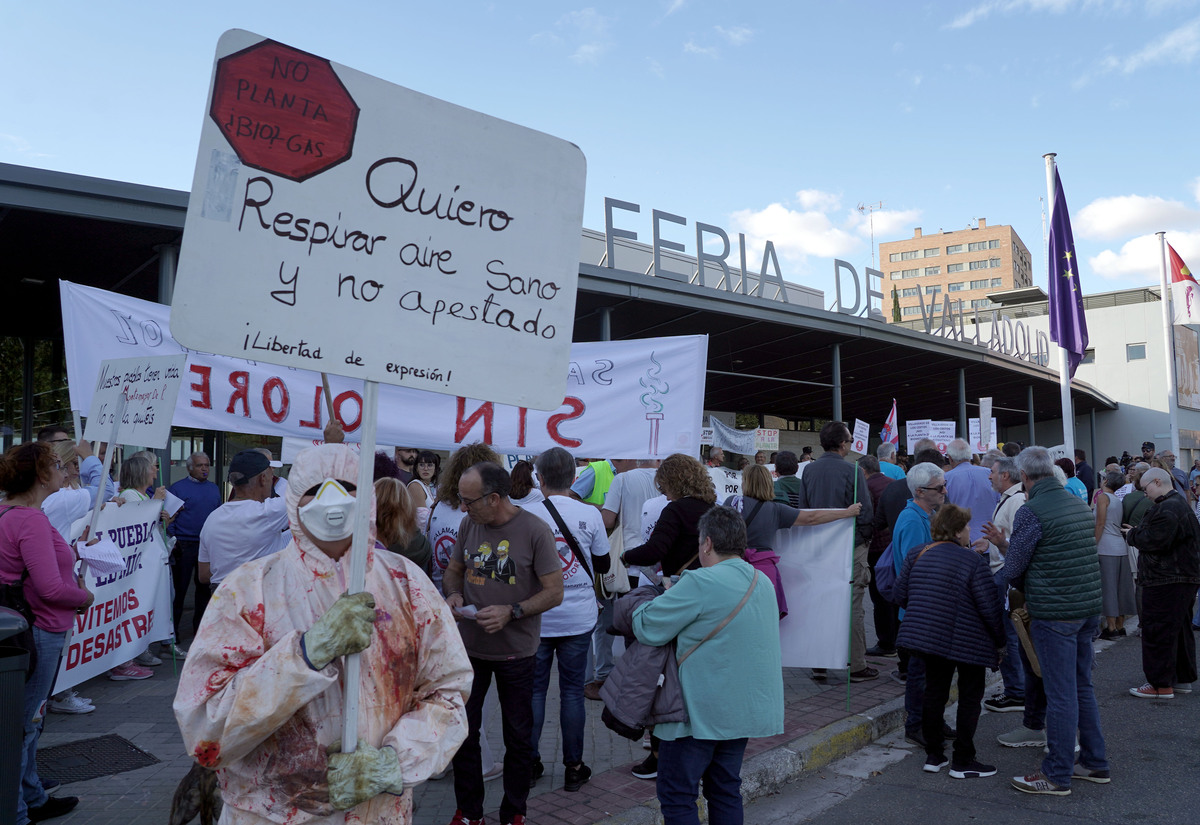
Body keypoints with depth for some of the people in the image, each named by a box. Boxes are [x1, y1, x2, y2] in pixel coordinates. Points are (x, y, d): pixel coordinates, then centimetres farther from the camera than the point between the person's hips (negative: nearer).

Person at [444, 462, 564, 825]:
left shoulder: (534, 530, -16)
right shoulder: (469, 525, -2)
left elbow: (555, 591, -14)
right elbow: (454, 570, 13)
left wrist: (511, 612, -25)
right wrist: (453, 594, -8)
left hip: (516, 650, -4)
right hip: (470, 646, 4)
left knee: (518, 736, 11)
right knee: (463, 730, 12)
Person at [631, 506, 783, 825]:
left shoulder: (700, 584, -20)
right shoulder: (763, 583, 6)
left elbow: (646, 628, -16)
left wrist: (661, 598, 4)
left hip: (702, 712, -8)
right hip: (748, 709, 8)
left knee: (676, 794, 4)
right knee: (726, 789, 19)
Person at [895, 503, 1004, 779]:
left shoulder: (916, 556, 4)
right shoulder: (972, 560, -12)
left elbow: (901, 595, 7)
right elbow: (989, 606, -14)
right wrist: (1000, 639, 0)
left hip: (925, 637, 6)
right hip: (966, 642, -5)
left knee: (935, 692, 15)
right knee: (970, 697, 8)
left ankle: (933, 755, 22)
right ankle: (962, 762, 12)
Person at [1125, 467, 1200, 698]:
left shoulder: (1167, 509, -20)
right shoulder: (1180, 504, 17)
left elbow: (1155, 542, -23)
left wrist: (1133, 535, -6)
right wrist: (1138, 534, 5)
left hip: (1166, 581, -11)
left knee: (1157, 632, -5)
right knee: (1180, 629, 18)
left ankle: (1161, 684, -1)